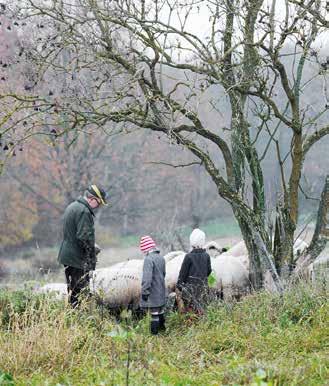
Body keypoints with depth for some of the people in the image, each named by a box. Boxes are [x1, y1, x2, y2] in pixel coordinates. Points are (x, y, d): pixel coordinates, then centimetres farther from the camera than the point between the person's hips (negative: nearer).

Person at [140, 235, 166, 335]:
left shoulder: (149, 259, -20)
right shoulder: (161, 257, 6)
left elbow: (147, 277, -24)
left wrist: (145, 291, -21)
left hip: (153, 292, -8)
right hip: (161, 291, 8)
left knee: (154, 313, -3)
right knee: (160, 311, 21)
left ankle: (154, 333, 0)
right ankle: (162, 328, 34)